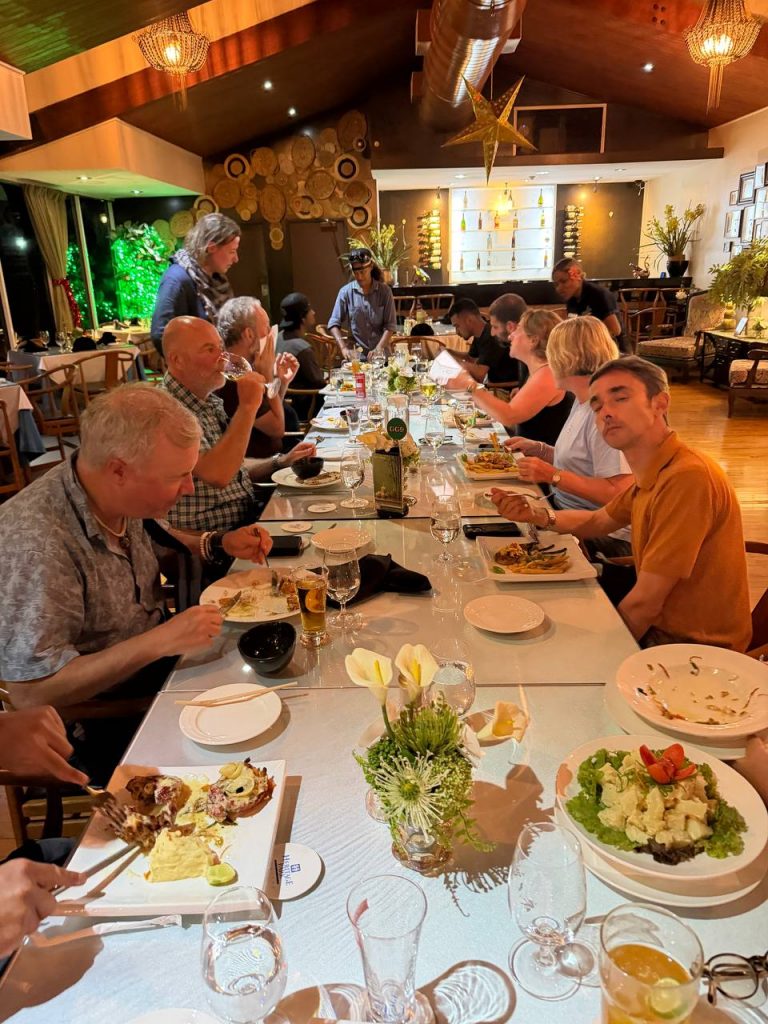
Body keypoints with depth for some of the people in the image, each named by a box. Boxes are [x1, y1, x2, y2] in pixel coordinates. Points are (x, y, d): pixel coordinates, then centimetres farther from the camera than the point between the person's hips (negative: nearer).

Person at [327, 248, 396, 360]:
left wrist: (379, 349, -15)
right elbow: (334, 324, 1)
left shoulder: (384, 291, 0)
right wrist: (344, 348, -12)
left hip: (381, 355, 0)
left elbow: (390, 325, -2)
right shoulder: (346, 292, 1)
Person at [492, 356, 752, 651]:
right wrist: (536, 515, -1)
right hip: (662, 625, 8)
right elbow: (599, 521, 18)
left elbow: (644, 603, -26)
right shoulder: (651, 473, 2)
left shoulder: (687, 477, -28)